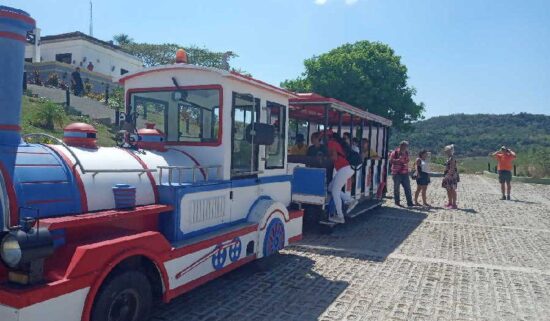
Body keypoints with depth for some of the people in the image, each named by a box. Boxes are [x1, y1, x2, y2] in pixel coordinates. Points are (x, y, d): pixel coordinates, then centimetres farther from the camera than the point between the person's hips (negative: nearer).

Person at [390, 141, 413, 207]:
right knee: (396, 188, 3)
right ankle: (397, 202, 14)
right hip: (396, 173, -5)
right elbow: (391, 161, -17)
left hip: (405, 173, 5)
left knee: (407, 188, 1)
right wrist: (399, 159, -26)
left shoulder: (406, 153, 12)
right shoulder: (395, 152, -7)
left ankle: (409, 202, 3)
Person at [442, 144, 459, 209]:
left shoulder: (452, 158, -15)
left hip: (451, 175, -10)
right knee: (448, 190, 14)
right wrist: (445, 175, 21)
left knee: (452, 190, -6)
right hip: (448, 176, 10)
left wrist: (449, 175, -24)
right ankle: (450, 203, 22)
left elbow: (452, 168, -21)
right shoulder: (449, 158, 15)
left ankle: (454, 204, -2)